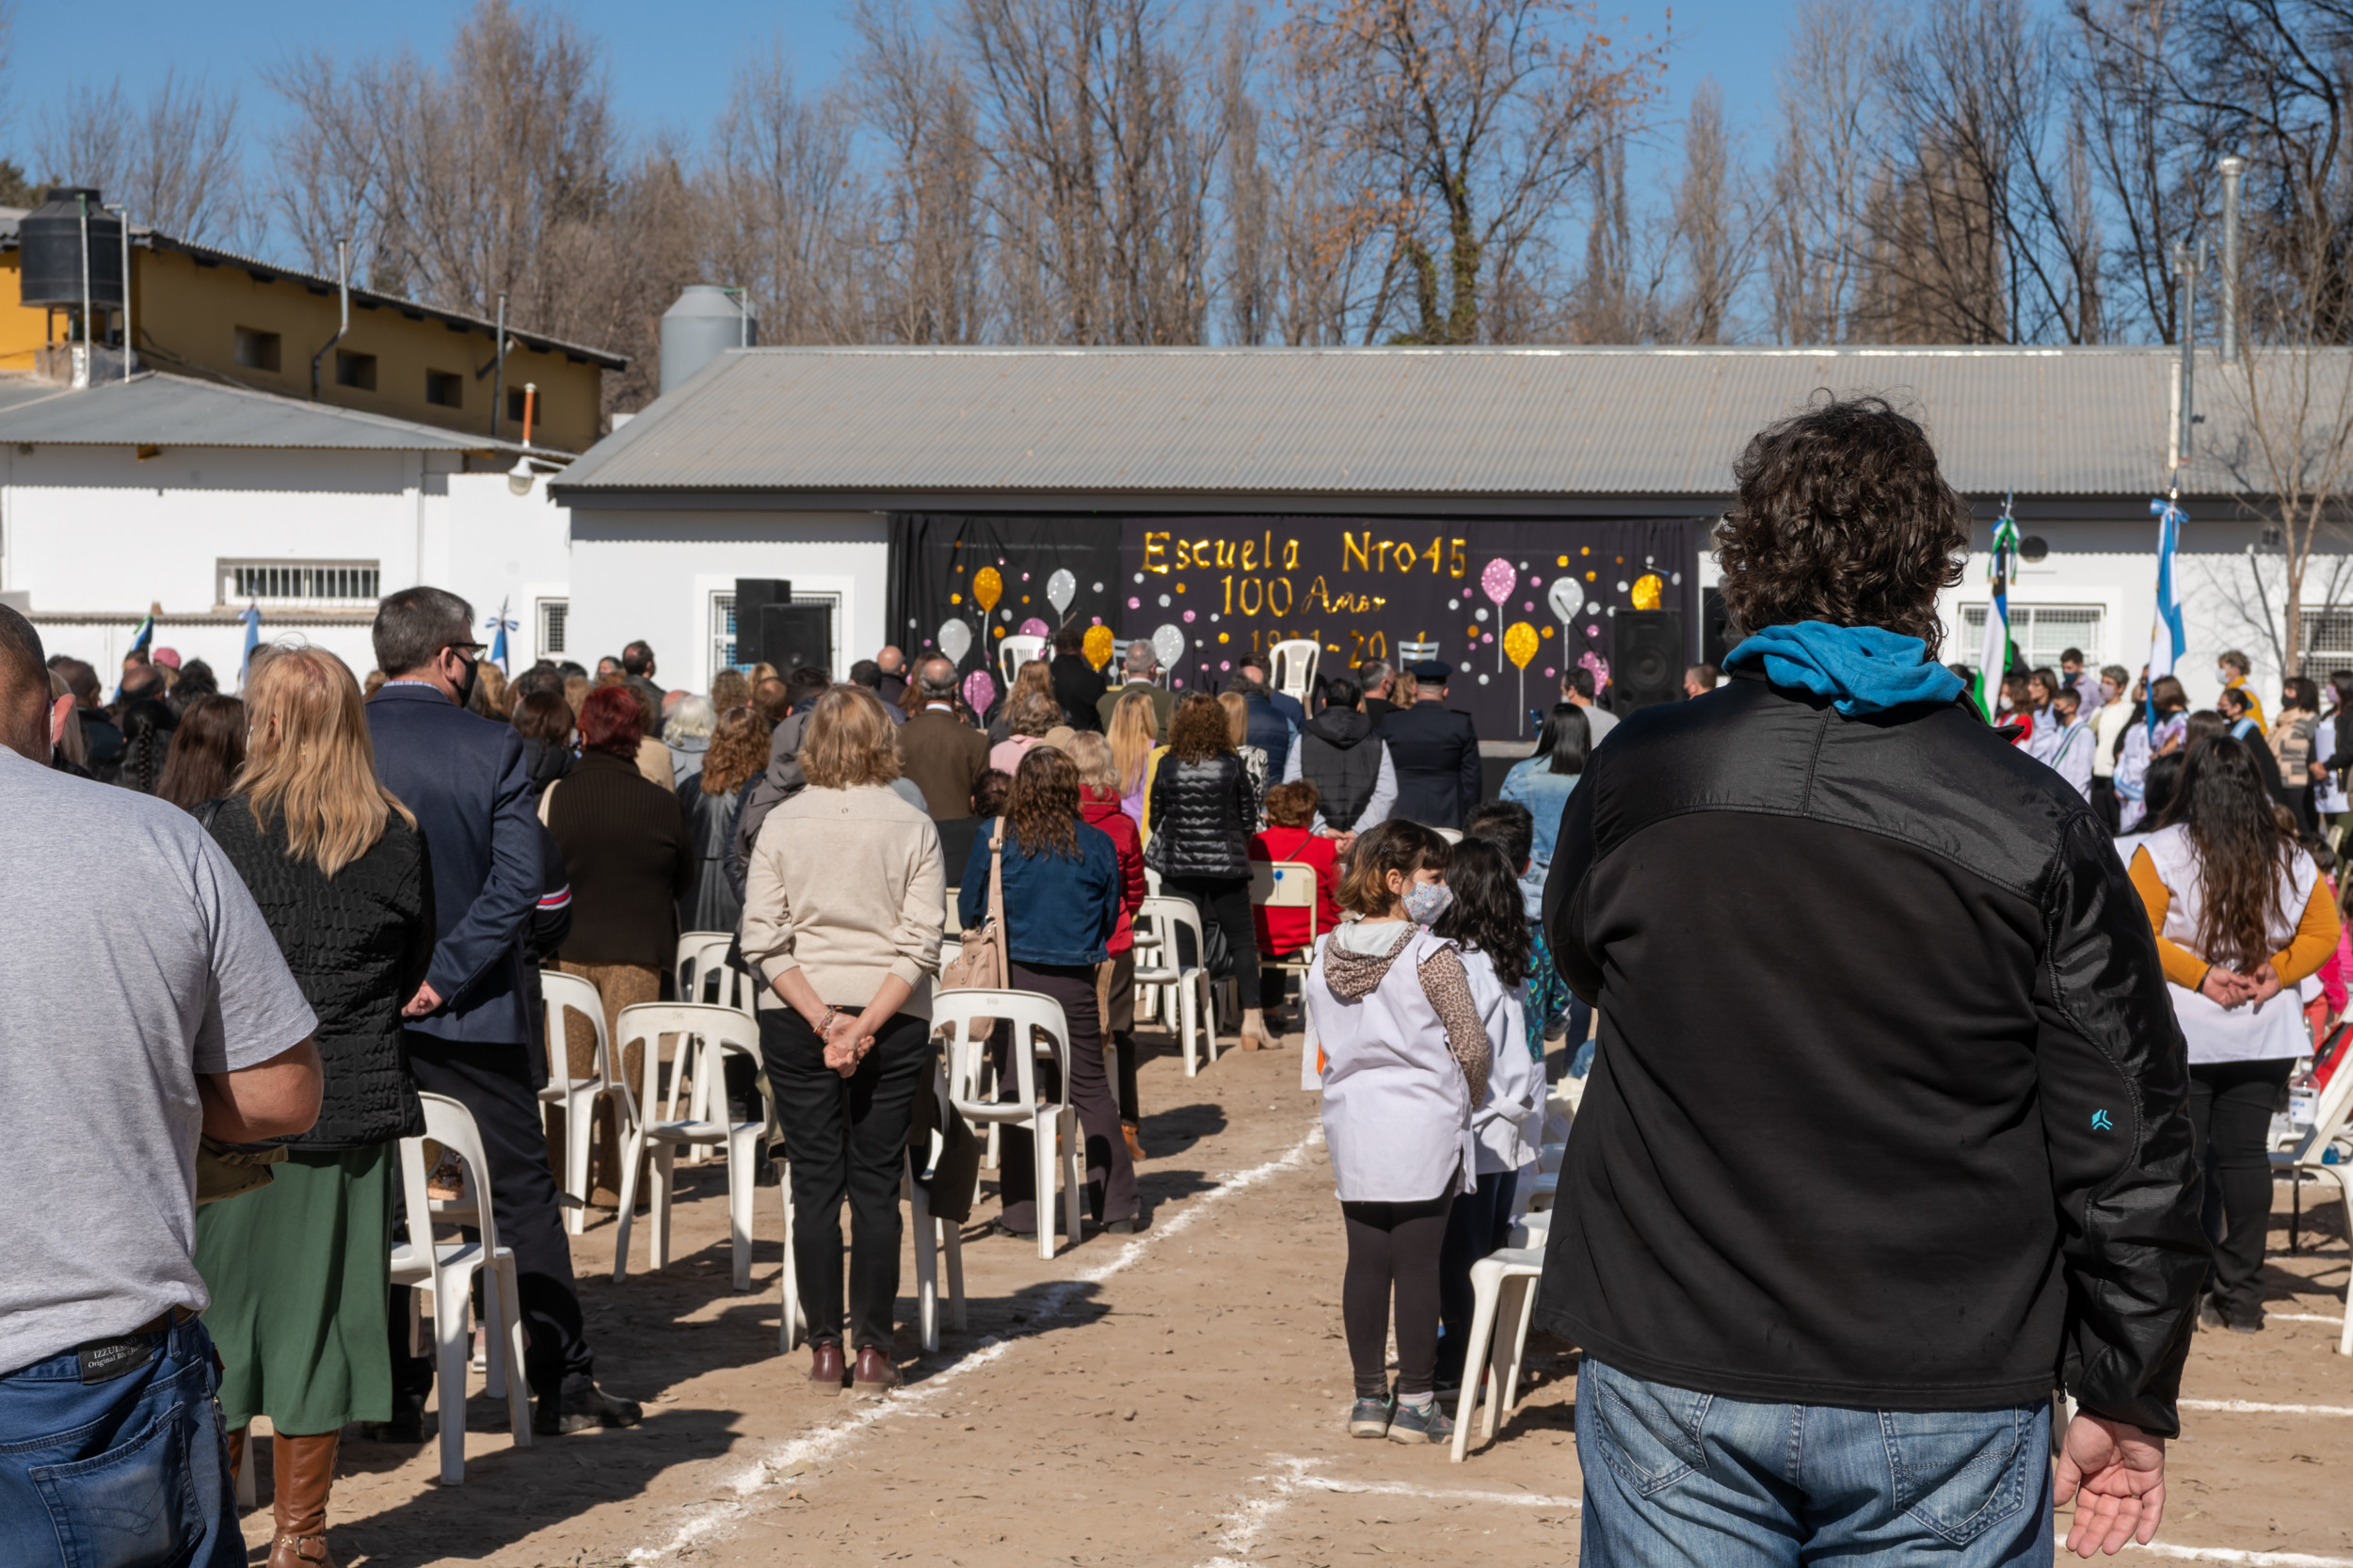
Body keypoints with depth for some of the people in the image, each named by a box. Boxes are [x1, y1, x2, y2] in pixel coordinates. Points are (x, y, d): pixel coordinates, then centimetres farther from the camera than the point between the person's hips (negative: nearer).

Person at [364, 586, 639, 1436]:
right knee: (522, 1192, 8)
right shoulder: (491, 746, -8)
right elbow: (520, 879, -16)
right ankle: (563, 1382, 12)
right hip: (469, 1013, -2)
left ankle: (396, 1391, 12)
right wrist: (445, 974, -14)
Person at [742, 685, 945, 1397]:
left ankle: (825, 1350, 7)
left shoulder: (781, 823, -1)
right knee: (877, 1185, 6)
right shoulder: (912, 825, -2)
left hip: (796, 1017, 0)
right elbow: (921, 943, -9)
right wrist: (866, 1024, -11)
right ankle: (871, 1350, 6)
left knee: (814, 1184, 6)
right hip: (893, 1020, 0)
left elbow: (762, 941, -6)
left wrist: (822, 1019, -10)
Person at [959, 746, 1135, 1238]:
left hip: (1013, 976, -1)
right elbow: (1110, 919, 10)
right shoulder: (1097, 845, -1)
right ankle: (1117, 1206, 16)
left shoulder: (994, 840, -5)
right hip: (1075, 981, 1)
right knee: (1091, 1088, 13)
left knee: (1017, 1092, 5)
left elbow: (969, 914, 4)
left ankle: (1024, 1211, 6)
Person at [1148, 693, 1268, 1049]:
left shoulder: (1166, 765, -5)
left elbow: (1155, 817, 4)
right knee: (1242, 940, 7)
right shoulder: (1232, 765, -7)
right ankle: (1251, 1020, 2)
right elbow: (1249, 820, 1)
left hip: (1178, 864, 1)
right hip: (1226, 864, -1)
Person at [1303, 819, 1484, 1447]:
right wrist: (1465, 1101, 8)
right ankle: (1415, 1402, 7)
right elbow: (1472, 1047, -10)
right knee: (1418, 1263, 1)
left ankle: (1369, 1398, 16)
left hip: (1352, 1129, 5)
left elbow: (1325, 1049, 9)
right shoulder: (1432, 957, -13)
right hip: (1423, 1131, -5)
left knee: (1365, 1261, 10)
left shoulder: (1327, 958, 5)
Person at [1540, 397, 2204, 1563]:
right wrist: (2127, 1399, 6)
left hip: (1673, 1379, 1)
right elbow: (2128, 1148, -6)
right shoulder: (2034, 830, -10)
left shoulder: (1633, 782, -5)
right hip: (1943, 1410, -1)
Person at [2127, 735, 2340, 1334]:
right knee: (2245, 1153, 9)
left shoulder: (2162, 852, -11)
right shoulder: (2292, 859, 3)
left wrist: (2199, 975, -11)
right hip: (2267, 1036, 4)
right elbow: (2324, 932, 8)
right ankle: (2242, 1296, 11)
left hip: (2184, 1033, -4)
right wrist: (2275, 971, -1)